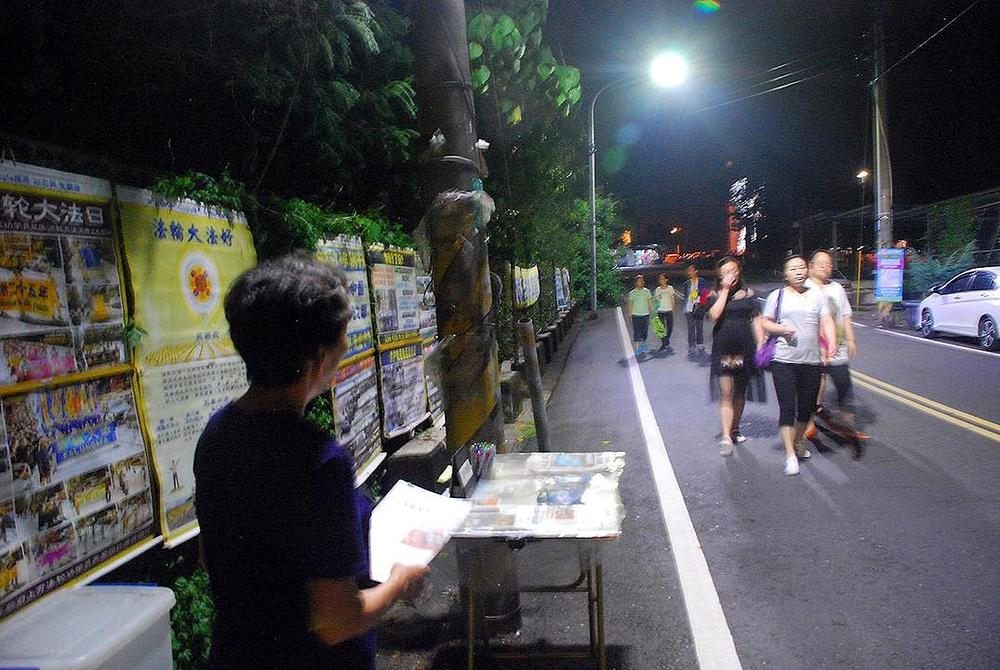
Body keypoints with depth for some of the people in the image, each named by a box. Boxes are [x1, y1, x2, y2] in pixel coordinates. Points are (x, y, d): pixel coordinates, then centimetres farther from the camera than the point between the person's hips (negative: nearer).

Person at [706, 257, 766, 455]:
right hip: (723, 350, -2)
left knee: (740, 393, 13)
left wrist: (761, 346, -2)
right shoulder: (715, 295, 4)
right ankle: (726, 437, -10)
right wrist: (725, 290, -12)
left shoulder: (748, 293, 7)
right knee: (726, 394, -8)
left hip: (745, 349, 2)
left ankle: (735, 429, 30)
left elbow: (756, 321, 6)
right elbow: (714, 314, -16)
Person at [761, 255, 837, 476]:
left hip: (812, 360, 3)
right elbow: (765, 323, 7)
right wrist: (782, 329, -13)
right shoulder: (777, 296, 3)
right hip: (784, 361, -3)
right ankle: (790, 454, 0)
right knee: (787, 408, -6)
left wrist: (832, 343, -15)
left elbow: (826, 321, 2)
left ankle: (798, 441, 37)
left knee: (807, 407, 13)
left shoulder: (816, 294, 10)